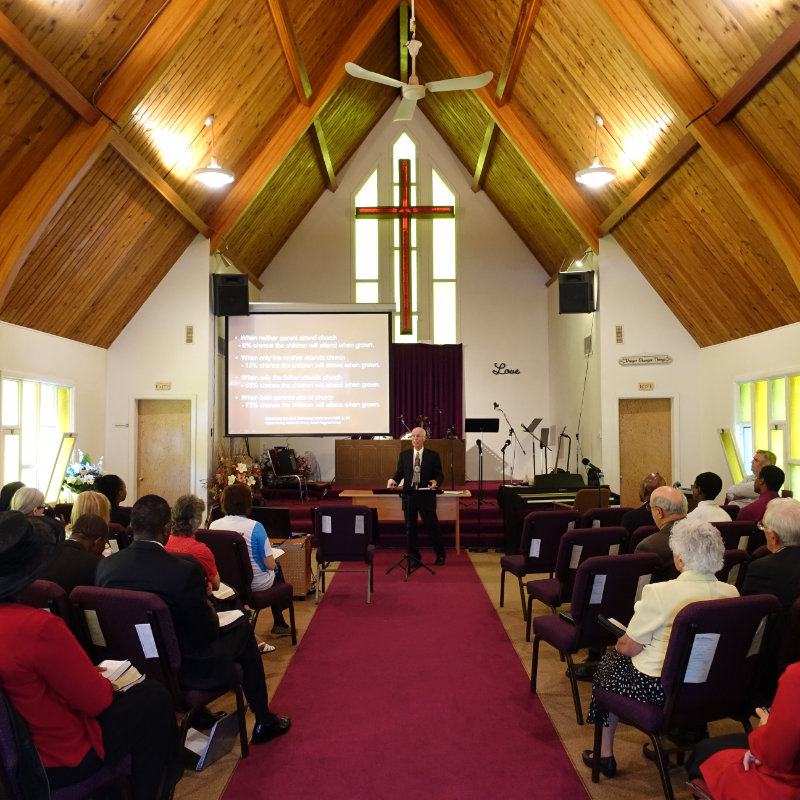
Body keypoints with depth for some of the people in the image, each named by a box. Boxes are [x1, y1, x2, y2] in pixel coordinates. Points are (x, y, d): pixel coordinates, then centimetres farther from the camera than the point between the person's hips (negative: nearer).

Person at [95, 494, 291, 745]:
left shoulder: (105, 566, -11)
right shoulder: (185, 570, -27)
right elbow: (206, 634, -18)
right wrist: (211, 613, 5)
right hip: (186, 669, -6)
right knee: (242, 628, 18)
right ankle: (264, 722, 29)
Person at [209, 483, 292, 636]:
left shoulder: (214, 526, -11)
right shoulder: (255, 527, -23)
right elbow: (270, 565, -19)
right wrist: (272, 563, 4)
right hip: (256, 584, -4)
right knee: (277, 568, 30)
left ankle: (279, 623, 41)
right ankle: (279, 624, 38)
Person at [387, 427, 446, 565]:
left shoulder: (433, 455, 2)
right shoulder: (404, 454, 9)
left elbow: (440, 475, 1)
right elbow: (399, 473, 10)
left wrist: (435, 482, -21)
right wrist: (393, 480, -11)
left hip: (426, 497, -3)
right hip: (409, 496, 3)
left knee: (432, 526, 2)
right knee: (410, 528, 7)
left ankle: (440, 556, 18)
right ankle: (414, 557, 19)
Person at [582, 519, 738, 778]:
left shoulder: (661, 593, -24)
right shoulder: (731, 594, -7)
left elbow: (628, 648, -14)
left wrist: (622, 641, 9)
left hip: (658, 688, -6)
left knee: (612, 660, 23)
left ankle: (605, 754, 31)